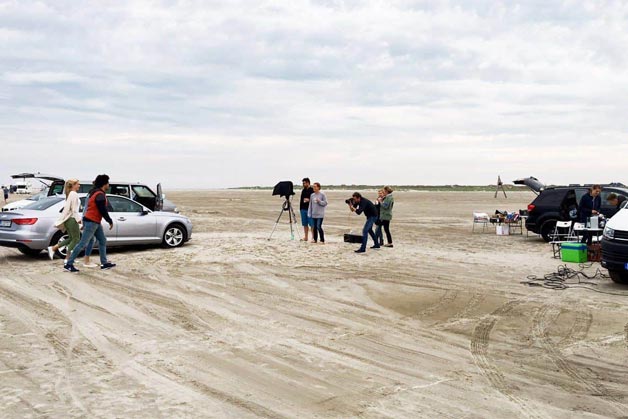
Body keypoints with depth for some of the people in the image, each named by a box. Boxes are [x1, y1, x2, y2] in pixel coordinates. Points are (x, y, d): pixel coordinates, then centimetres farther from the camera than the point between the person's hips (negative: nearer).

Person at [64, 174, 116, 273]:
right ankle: (69, 264, -3)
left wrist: (84, 224, 22)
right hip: (91, 222, -11)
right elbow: (103, 211, -20)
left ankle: (104, 263, 18)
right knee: (83, 243, -7)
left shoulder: (94, 192, 14)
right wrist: (110, 221, -7)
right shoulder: (100, 195, -18)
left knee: (102, 241, 14)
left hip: (95, 222, 11)